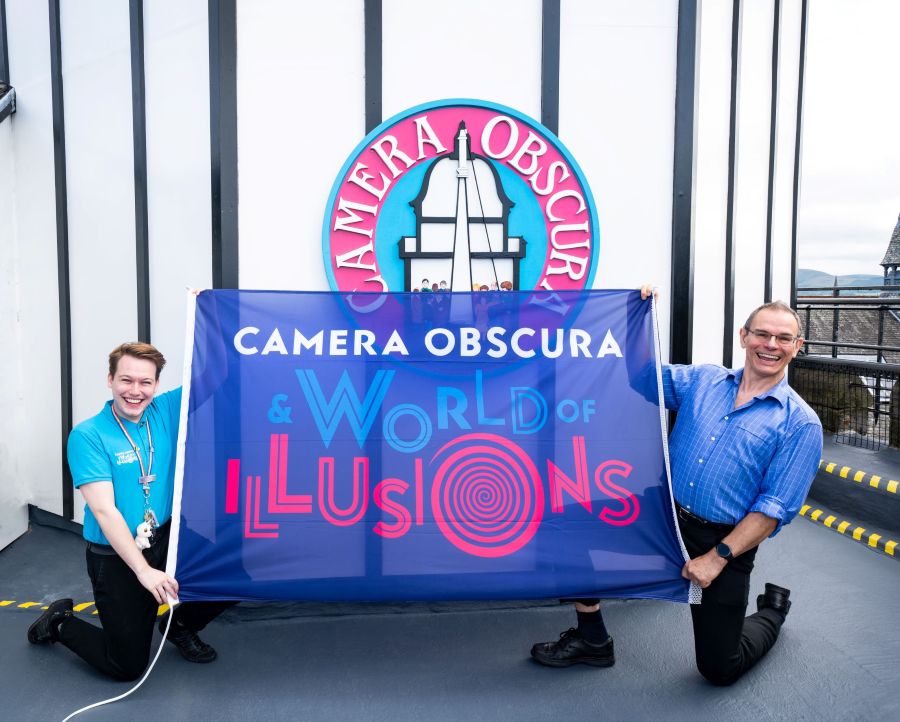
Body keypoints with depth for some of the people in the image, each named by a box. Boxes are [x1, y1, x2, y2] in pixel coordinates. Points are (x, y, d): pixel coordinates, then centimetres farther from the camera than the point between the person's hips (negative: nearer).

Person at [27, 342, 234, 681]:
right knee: (127, 666, 1)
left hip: (168, 540, 4)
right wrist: (144, 570, -27)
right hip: (116, 557, -4)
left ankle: (179, 626, 21)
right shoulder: (87, 436, -15)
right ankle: (59, 623, 29)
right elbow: (104, 510, -21)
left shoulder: (166, 411, -3)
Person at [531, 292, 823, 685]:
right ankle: (591, 641, 8)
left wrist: (718, 558, -16)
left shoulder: (801, 424, -7)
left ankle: (773, 609, 35)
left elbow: (775, 508, -10)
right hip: (663, 516, 4)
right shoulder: (702, 380, 4)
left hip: (725, 541, -3)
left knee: (719, 669, 3)